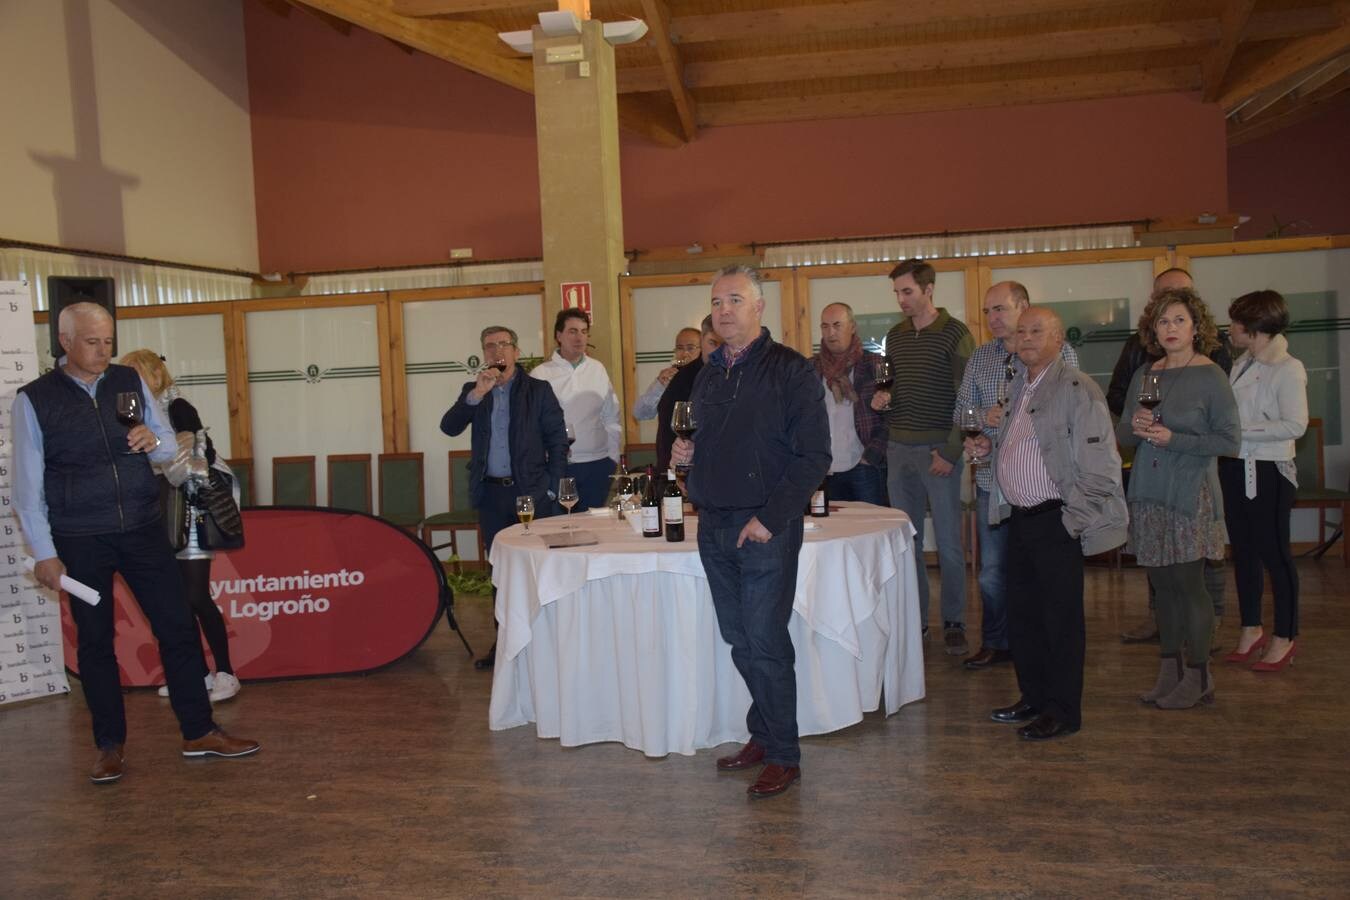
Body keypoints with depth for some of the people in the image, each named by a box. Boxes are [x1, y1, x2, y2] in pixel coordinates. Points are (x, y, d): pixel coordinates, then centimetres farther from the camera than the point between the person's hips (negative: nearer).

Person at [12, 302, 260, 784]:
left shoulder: (131, 382, 3)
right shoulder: (34, 400, -5)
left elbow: (171, 448, 10)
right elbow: (28, 485, -4)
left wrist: (155, 441, -14)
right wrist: (44, 553, -7)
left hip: (142, 528, 3)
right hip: (80, 540, -2)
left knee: (177, 626, 3)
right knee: (95, 641, 8)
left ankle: (198, 732, 14)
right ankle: (111, 746, 21)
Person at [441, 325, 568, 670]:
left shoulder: (538, 390, 1)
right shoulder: (473, 391, 10)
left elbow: (558, 441, 1)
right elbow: (449, 427, -5)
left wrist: (551, 489, -4)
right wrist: (477, 394, -18)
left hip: (530, 491, -3)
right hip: (491, 493, 3)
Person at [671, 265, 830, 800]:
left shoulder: (790, 371, -7)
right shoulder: (708, 376, 14)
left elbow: (814, 456, -12)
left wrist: (771, 518, -18)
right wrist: (686, 454, 1)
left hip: (766, 529, -6)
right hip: (714, 526, 7)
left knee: (765, 643, -3)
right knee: (738, 640, 12)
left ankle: (783, 755, 10)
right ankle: (762, 736, 27)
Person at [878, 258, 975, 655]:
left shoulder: (955, 334, -5)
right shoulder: (894, 336, 13)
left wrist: (951, 451, -14)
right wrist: (881, 398, 1)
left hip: (939, 449, -5)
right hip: (899, 448, 5)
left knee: (948, 541, 0)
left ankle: (954, 623, 11)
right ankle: (914, 618, 18)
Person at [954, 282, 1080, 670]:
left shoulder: (1059, 351, -2)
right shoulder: (979, 358, 12)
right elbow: (960, 414, 12)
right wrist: (986, 417, -9)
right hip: (993, 475, 4)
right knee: (992, 569, 9)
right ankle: (996, 643, 23)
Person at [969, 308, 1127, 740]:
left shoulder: (1076, 388, -12)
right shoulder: (1020, 385, 15)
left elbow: (1098, 464, -15)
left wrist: (1073, 517, -16)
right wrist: (988, 447, 9)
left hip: (1055, 521, -8)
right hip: (1019, 517, 9)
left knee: (1061, 616, 1)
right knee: (1022, 612, 15)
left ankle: (1063, 712, 12)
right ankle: (1034, 697, 29)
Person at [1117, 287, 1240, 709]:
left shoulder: (1210, 376, -6)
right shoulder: (1145, 374, 10)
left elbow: (1231, 440, -10)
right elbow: (1122, 435, 14)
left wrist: (1173, 438, -17)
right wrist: (1134, 427, -8)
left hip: (1190, 495, -5)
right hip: (1148, 493, 6)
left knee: (1189, 583, -3)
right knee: (1162, 584, 11)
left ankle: (1198, 678, 9)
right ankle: (1169, 671, 21)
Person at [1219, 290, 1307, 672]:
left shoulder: (1287, 369, -13)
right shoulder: (1241, 365, 9)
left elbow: (1295, 425, -20)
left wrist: (1243, 429, -19)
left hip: (1267, 471, -7)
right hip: (1234, 467, 7)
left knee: (1273, 552, 2)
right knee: (1243, 551, 14)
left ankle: (1284, 638, 17)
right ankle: (1251, 629, 28)